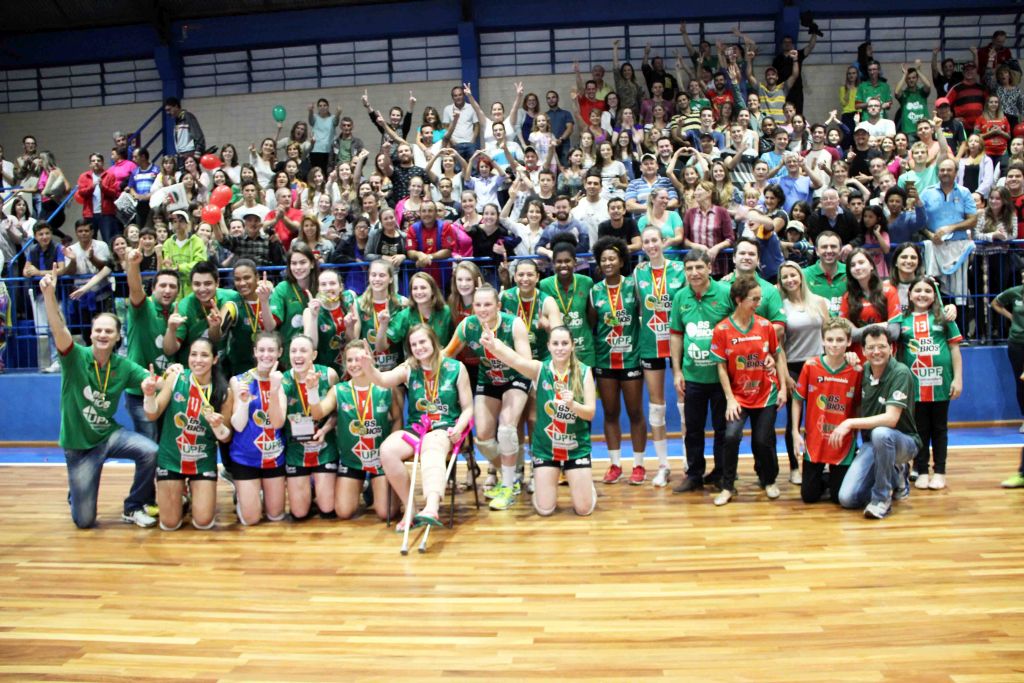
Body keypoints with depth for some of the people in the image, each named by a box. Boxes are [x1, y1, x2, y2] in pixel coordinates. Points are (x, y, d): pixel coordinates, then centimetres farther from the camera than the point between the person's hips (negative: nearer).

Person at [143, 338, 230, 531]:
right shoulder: (175, 377, -10)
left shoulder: (223, 391, -11)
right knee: (169, 524, 3)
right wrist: (150, 395, -26)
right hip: (171, 458, 0)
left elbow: (226, 438, -5)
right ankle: (180, 495, 35)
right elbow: (152, 415, -7)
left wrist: (218, 426, -27)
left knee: (203, 523, -3)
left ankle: (195, 495, 29)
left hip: (203, 462, 0)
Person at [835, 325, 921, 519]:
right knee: (847, 498, -11)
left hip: (903, 441, -5)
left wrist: (850, 423, -26)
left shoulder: (901, 373, -19)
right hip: (870, 444, 5)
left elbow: (891, 419, -28)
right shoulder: (863, 371, 0)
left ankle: (882, 498, -19)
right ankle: (894, 478, 18)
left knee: (880, 433, -41)